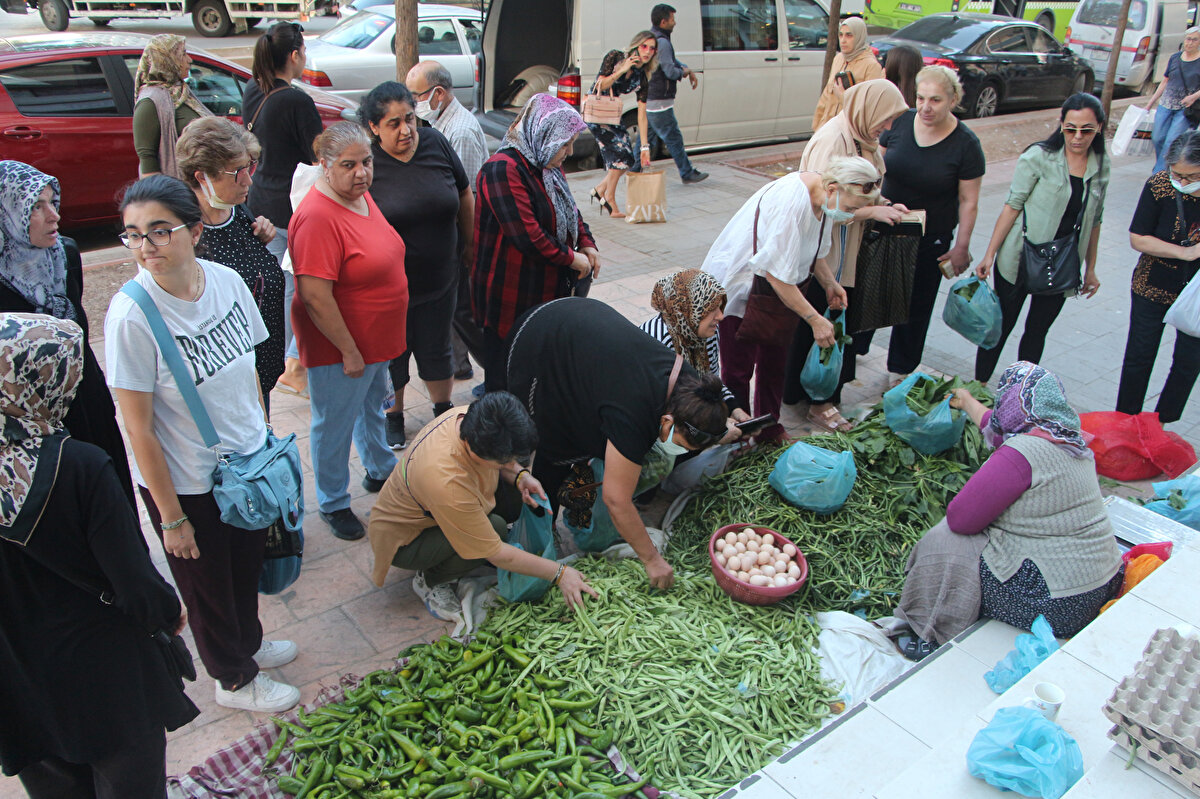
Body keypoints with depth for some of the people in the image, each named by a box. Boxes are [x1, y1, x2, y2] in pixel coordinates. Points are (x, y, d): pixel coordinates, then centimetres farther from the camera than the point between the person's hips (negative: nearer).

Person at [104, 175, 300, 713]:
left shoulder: (226, 280, -10)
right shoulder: (130, 315, -26)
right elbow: (140, 431, -20)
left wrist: (265, 439, 10)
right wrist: (171, 517, -15)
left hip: (248, 463, 5)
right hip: (185, 484, -5)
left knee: (248, 565, 27)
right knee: (208, 584, 19)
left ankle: (248, 643, 55)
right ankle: (235, 678, 44)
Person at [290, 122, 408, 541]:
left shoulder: (361, 196, 3)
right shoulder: (318, 217, -26)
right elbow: (315, 297, -28)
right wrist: (349, 351, -23)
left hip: (376, 340, 9)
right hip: (339, 348, -9)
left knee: (372, 407, 27)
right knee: (335, 425, 8)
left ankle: (380, 472, 49)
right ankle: (334, 504, 27)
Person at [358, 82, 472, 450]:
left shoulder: (436, 144, -5)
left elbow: (464, 196, 9)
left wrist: (471, 245, 14)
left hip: (440, 279, 3)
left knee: (436, 349, 19)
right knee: (391, 354, 15)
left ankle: (444, 409, 42)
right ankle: (393, 417, 38)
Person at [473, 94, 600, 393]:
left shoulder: (548, 166, 10)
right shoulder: (503, 170, -20)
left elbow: (570, 210, 23)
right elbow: (527, 235, -25)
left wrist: (587, 245, 5)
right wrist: (572, 258, -15)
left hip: (548, 287, 9)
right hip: (511, 298, -9)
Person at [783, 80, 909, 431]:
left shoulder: (861, 139, 9)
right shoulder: (832, 141, -20)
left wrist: (885, 204, 2)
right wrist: (872, 211, -18)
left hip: (847, 253, 9)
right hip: (823, 254, -9)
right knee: (820, 328, 2)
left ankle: (825, 392, 29)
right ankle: (819, 402, 15)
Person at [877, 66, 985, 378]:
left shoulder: (966, 145, -14)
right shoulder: (900, 122, -7)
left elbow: (968, 201, -9)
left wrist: (962, 246, -10)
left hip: (931, 240, -2)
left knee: (916, 305, 10)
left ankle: (900, 371, 25)